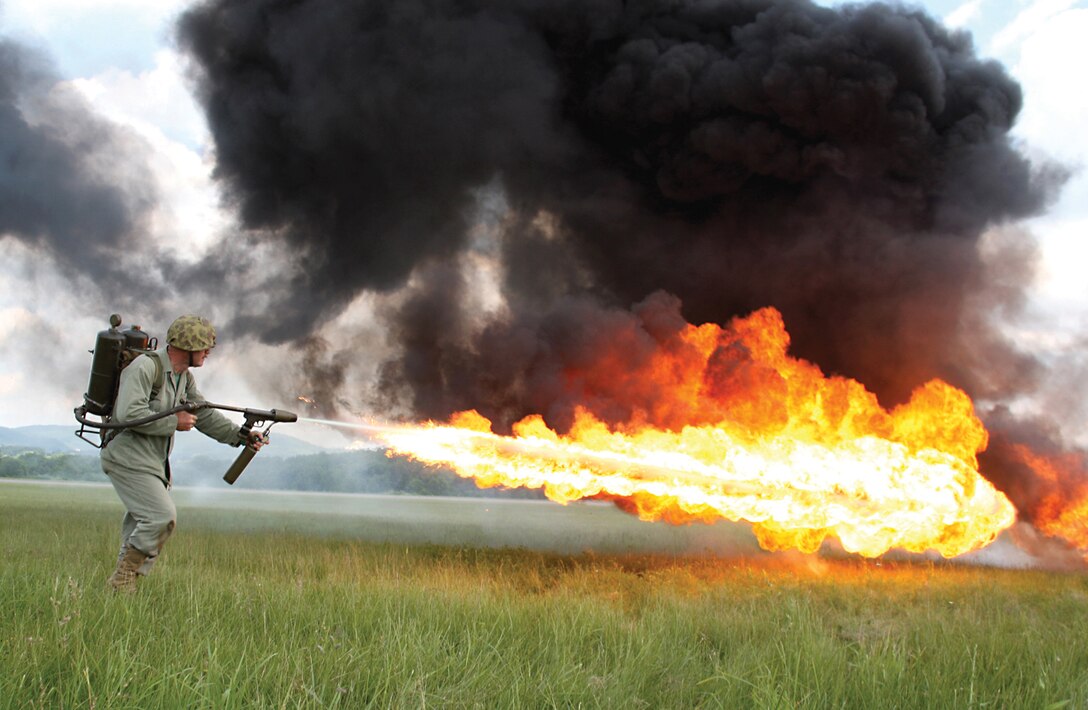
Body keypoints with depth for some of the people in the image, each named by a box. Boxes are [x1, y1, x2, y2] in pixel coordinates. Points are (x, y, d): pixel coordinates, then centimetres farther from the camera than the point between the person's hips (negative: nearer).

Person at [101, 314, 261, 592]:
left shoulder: (185, 377, 11)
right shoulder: (145, 368, -18)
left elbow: (205, 416, 16)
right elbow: (129, 413, -28)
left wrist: (240, 435, 4)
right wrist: (174, 422, -20)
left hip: (154, 464, 9)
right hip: (128, 459, -9)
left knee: (141, 526, 12)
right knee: (163, 515, -17)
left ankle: (124, 582, 19)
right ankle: (123, 578, -7)